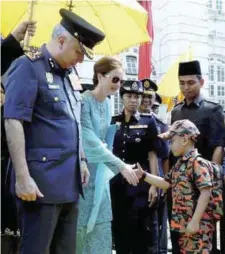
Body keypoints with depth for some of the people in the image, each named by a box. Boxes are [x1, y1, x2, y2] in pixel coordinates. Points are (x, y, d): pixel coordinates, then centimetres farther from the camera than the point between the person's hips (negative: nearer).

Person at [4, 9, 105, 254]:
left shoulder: (70, 73, 14)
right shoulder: (28, 67, -10)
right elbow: (13, 123, -18)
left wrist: (81, 161, 19)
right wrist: (23, 177, -22)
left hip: (69, 180, 8)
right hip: (42, 180, -8)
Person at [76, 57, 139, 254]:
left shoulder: (108, 104, 9)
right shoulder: (84, 101, -15)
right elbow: (90, 141, -22)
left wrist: (109, 169, 9)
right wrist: (120, 166, -23)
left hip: (100, 173, 7)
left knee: (100, 228, 8)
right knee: (79, 226, 1)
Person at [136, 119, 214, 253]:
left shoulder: (197, 163, -16)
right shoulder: (180, 164, 13)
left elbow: (206, 192, -22)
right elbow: (166, 183, 22)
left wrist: (195, 221, -23)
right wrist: (143, 175, 15)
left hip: (198, 226, -9)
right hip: (183, 224, 9)